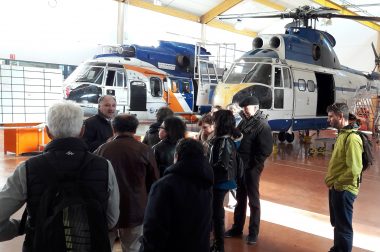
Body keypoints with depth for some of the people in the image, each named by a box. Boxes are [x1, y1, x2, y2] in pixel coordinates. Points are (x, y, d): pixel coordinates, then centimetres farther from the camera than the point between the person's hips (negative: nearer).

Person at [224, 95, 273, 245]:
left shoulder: (262, 125, -11)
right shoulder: (244, 122, 10)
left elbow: (266, 150, -16)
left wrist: (253, 166, -16)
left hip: (251, 168, -7)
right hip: (240, 166, 7)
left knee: (253, 201, 5)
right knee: (240, 199, 17)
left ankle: (253, 233, 17)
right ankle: (237, 228, 30)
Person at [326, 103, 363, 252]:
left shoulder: (351, 138, -21)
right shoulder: (342, 134, 9)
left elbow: (354, 169, -25)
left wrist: (336, 183, -15)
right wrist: (330, 180, 9)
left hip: (344, 190, -9)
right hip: (336, 187, 9)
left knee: (343, 226, 5)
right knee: (336, 223, 23)